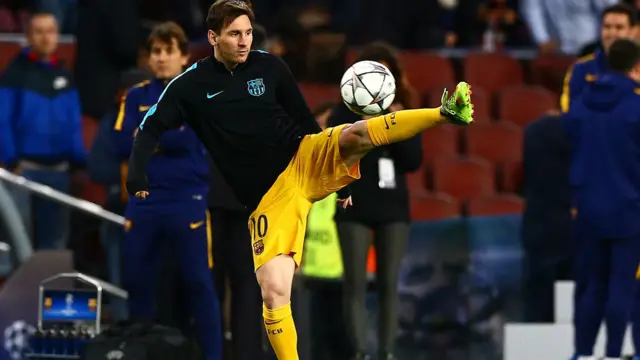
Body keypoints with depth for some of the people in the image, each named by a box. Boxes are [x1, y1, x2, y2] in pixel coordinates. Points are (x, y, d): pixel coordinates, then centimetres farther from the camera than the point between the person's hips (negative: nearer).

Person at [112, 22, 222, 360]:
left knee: (199, 283, -5)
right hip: (143, 202, 4)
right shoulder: (136, 96, 11)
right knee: (137, 281, 7)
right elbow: (123, 145, -1)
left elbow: (188, 138, -14)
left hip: (189, 201, -4)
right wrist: (167, 138, -10)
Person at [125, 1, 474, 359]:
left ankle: (449, 112, -40)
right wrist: (137, 179, -13)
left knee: (356, 135, -29)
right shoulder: (191, 85, 1)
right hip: (268, 196, -1)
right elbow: (151, 129, 4)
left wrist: (335, 171, 20)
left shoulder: (269, 66, 6)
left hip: (303, 160, 1)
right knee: (274, 291, -13)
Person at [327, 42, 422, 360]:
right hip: (355, 208, -2)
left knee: (389, 284, 2)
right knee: (356, 284, -7)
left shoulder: (402, 113, 7)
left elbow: (415, 161, 0)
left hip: (393, 206, 2)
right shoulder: (346, 112, 0)